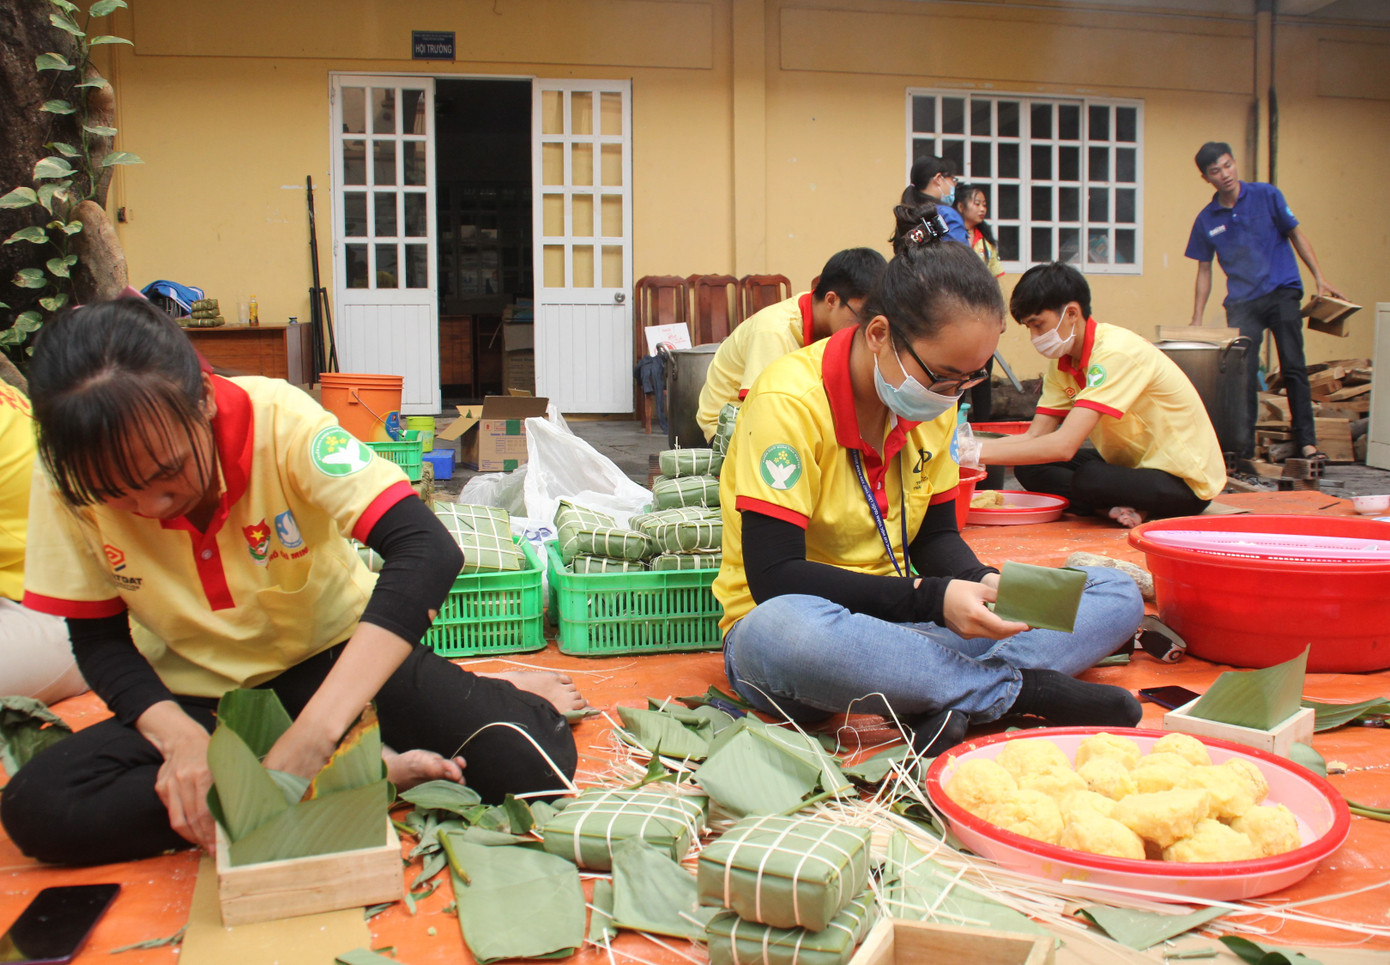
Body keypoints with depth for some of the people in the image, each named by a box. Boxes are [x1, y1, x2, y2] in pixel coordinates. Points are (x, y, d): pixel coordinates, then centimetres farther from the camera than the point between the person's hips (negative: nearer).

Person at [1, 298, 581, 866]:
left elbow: (428, 551, -35)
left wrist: (311, 734, -43)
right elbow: (98, 639, -4)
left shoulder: (277, 421, -25)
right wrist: (179, 735, -26)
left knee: (528, 764, -27)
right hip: (197, 698, 4)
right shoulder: (68, 481, -16)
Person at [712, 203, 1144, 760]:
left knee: (1117, 596, -6)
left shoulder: (932, 403, 3)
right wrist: (932, 598, -28)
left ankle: (955, 703, -29)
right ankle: (1020, 688, -27)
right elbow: (773, 577, -24)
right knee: (786, 631, -45)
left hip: (899, 625, 7)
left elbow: (936, 537, 9)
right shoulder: (789, 401, -20)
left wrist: (984, 584, -14)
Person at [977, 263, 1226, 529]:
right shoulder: (1062, 362, 2)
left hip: (1186, 481, -9)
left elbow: (1063, 445, -34)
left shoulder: (1116, 352, -26)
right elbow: (1033, 436, -2)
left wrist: (979, 452, -34)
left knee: (1088, 480, -35)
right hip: (1133, 464, 9)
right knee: (1029, 468, -6)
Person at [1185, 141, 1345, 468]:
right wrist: (1196, 321, 7)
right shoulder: (1206, 220, 6)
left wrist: (1320, 278, -2)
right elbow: (1204, 269, 12)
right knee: (1242, 374, -2)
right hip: (1241, 303, 2)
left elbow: (1296, 234, 6)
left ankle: (1307, 441, -1)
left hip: (1281, 293, -2)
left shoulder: (1266, 196, 1)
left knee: (1294, 368, -5)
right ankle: (1243, 447, 5)